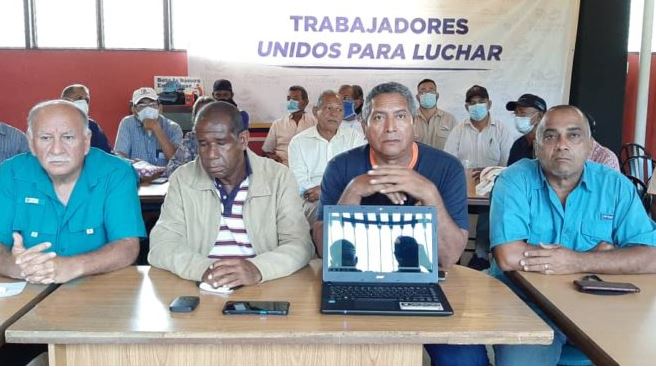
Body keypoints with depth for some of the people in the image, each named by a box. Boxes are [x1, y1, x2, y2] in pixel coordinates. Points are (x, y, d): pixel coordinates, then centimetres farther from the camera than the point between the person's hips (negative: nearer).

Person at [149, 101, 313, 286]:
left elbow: (300, 244, -10)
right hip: (200, 289, 1)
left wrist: (257, 269, -30)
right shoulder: (182, 179, 1)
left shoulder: (279, 178, -3)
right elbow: (161, 245, -6)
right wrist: (203, 269, -26)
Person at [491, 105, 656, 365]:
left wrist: (578, 262, -20)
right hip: (525, 306, -3)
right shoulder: (515, 180, -8)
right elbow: (509, 257, -21)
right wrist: (596, 254, -11)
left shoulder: (615, 186, 2)